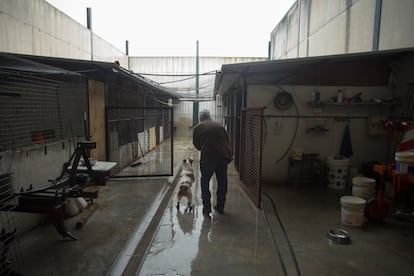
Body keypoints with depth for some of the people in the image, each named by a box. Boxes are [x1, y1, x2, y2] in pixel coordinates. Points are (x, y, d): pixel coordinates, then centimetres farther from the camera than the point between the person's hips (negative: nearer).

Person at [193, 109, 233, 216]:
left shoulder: (198, 128, 4)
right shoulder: (220, 126, 13)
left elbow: (196, 145, 11)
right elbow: (227, 140, 14)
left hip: (208, 158, -3)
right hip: (223, 156, 3)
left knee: (205, 183, 14)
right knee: (222, 183, 16)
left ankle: (207, 208, 13)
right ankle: (220, 207, 26)